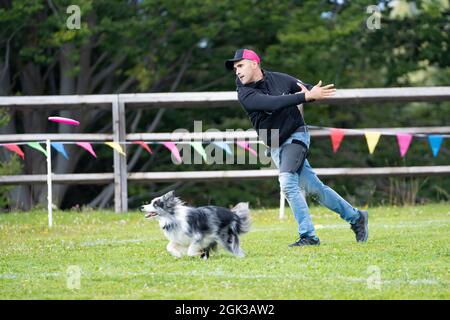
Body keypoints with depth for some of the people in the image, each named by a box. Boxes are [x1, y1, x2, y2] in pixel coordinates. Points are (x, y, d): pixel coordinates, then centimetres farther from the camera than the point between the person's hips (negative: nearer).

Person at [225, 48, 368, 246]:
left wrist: (315, 92, -17)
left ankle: (308, 236, -20)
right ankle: (355, 217, 19)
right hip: (275, 146, 3)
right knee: (313, 187, 4)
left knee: (287, 183, -22)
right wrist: (306, 96, -33)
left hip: (296, 135, -3)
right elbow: (273, 103, -26)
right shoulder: (245, 94, -10)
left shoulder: (281, 79, -5)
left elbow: (307, 90, 9)